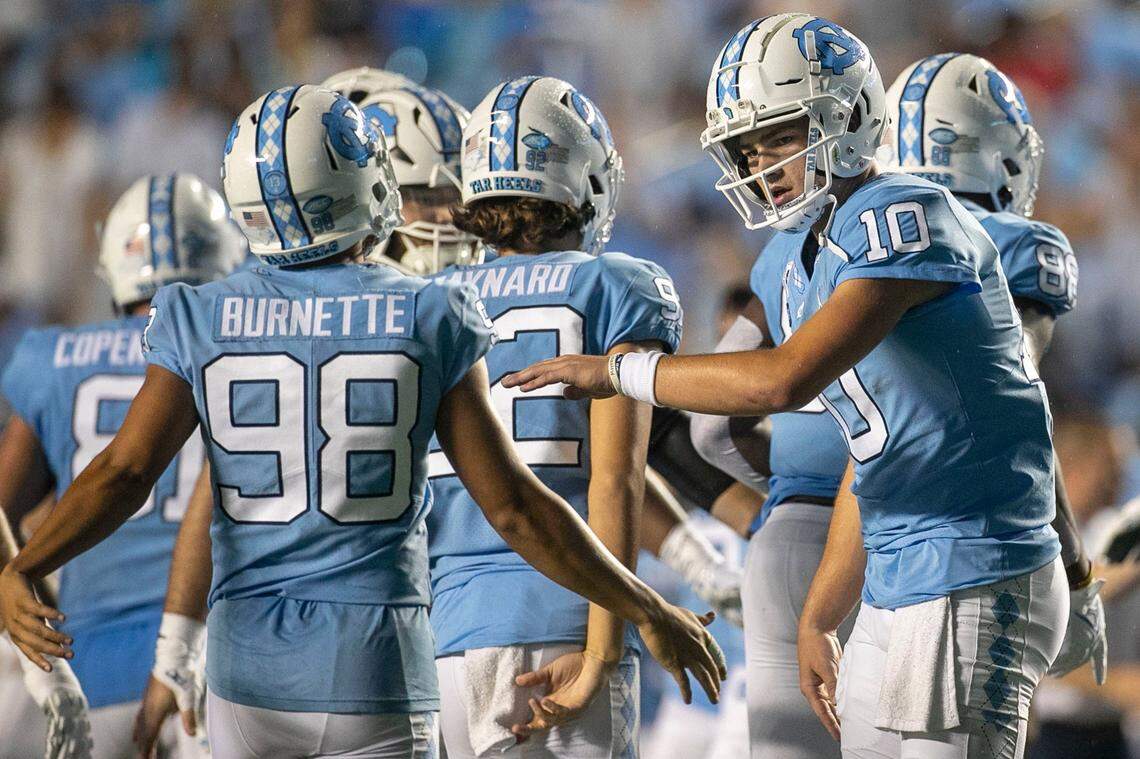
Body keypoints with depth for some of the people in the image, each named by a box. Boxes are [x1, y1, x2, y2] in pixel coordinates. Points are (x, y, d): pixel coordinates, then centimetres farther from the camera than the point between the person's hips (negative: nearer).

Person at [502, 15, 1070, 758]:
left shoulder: (903, 219, -15)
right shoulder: (815, 266, 15)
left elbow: (784, 379, -25)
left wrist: (618, 373, -14)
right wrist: (818, 619, 23)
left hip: (971, 589, -9)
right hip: (899, 588, 9)